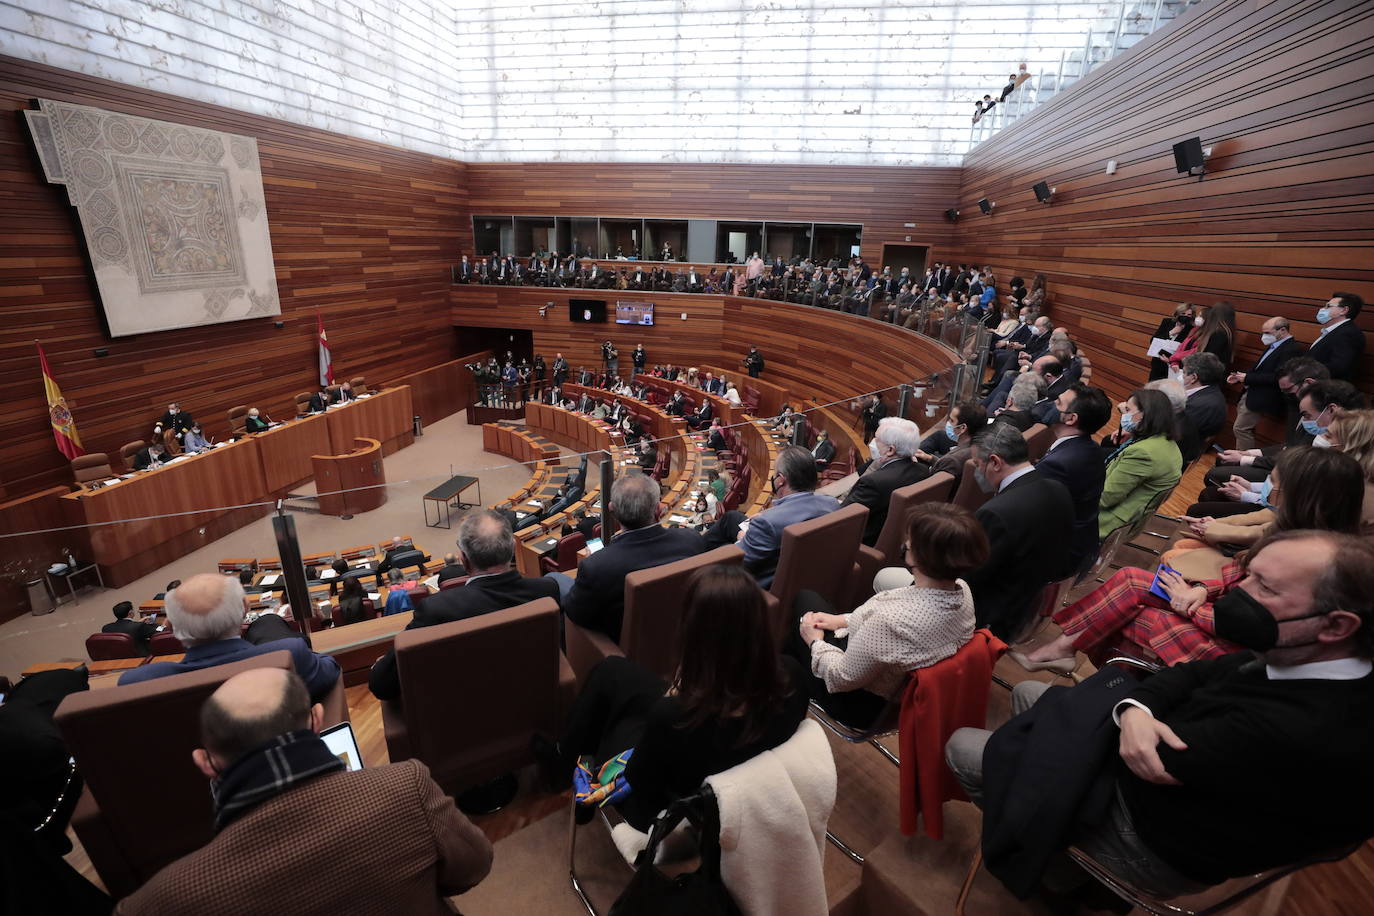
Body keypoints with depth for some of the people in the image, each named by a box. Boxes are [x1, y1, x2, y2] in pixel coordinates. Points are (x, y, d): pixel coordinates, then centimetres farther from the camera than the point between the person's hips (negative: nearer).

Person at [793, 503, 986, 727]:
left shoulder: (890, 620, -42)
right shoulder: (962, 590, -19)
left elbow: (841, 679, -26)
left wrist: (814, 641, -7)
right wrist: (844, 619, 4)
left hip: (858, 704, -6)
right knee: (806, 598, 20)